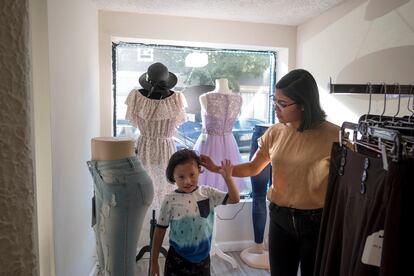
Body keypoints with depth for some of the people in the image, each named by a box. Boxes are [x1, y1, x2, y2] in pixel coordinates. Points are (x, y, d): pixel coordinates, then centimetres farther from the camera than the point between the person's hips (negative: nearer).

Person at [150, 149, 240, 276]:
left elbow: (234, 199, -4)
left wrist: (227, 177, -16)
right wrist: (154, 262, -1)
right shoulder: (170, 200, -13)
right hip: (178, 259, -2)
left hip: (203, 257, 3)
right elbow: (159, 232, -6)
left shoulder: (208, 193, -7)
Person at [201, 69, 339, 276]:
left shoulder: (332, 135, -15)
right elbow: (253, 168, 7)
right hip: (280, 218, 4)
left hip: (316, 221, -3)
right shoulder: (275, 133, -2)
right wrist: (217, 168, -2)